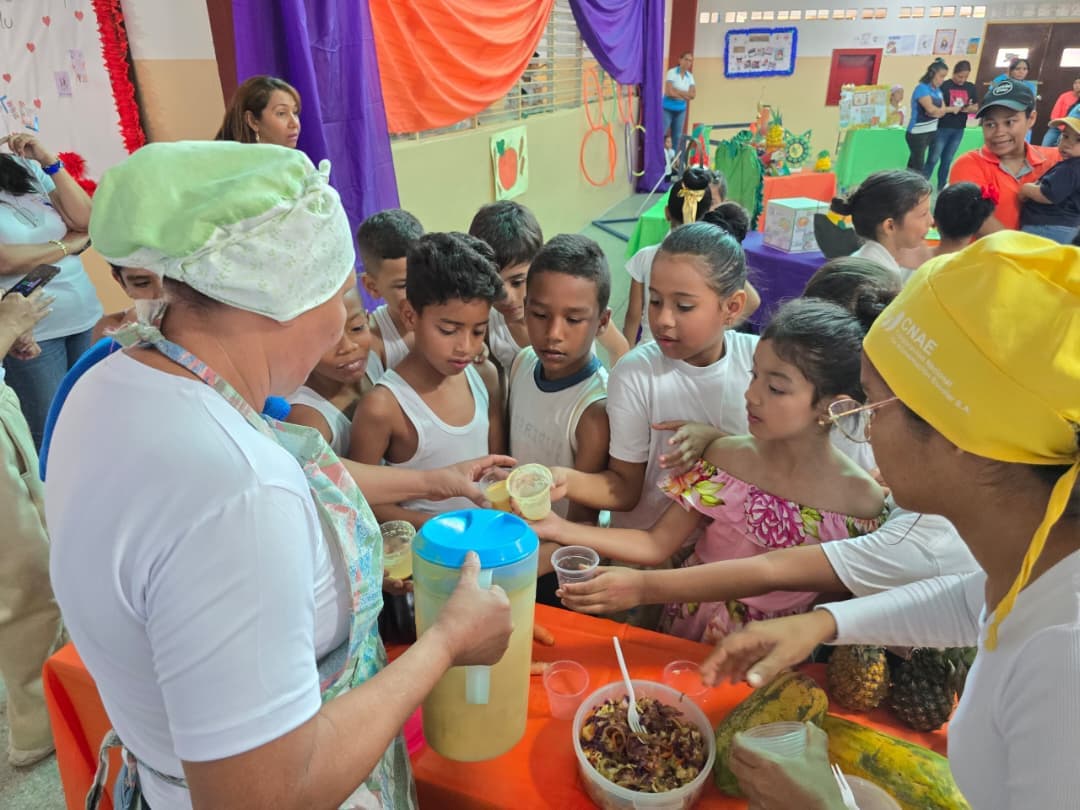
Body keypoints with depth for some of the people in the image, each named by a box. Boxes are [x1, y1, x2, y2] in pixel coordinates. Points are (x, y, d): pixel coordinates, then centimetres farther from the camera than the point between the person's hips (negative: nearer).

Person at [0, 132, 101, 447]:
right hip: (31, 331, -4)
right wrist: (70, 243, -5)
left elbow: (87, 222, -1)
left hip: (84, 315, 4)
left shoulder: (25, 167, 3)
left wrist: (50, 162, -10)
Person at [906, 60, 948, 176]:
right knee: (918, 165, -6)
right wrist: (939, 110, -3)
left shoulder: (938, 90, 12)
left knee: (914, 163, 11)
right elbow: (931, 108, -23)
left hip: (932, 132, 8)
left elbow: (943, 110, 5)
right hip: (918, 133, -8)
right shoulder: (922, 88, -13)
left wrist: (935, 111, -15)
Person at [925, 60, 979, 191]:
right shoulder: (944, 86, -8)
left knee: (947, 160, 13)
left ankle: (941, 186, 22)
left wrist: (967, 109, -11)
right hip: (942, 128, -5)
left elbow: (975, 107, 10)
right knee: (933, 159, -3)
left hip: (959, 130, 5)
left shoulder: (971, 88, 7)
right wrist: (951, 108, -19)